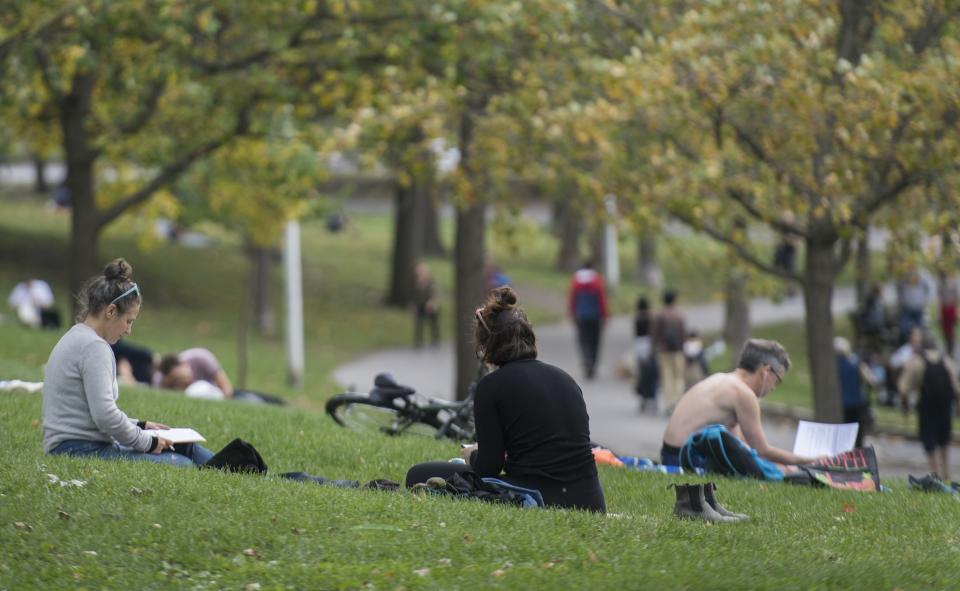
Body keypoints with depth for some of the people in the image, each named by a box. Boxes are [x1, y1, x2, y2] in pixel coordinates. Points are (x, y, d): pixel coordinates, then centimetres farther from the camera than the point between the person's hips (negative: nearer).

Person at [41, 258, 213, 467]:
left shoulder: (76, 339, 19)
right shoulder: (93, 347, -14)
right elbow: (105, 415, -21)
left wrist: (141, 426, 19)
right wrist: (148, 441, -8)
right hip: (81, 449, -11)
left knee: (184, 445, 13)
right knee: (181, 465, -19)